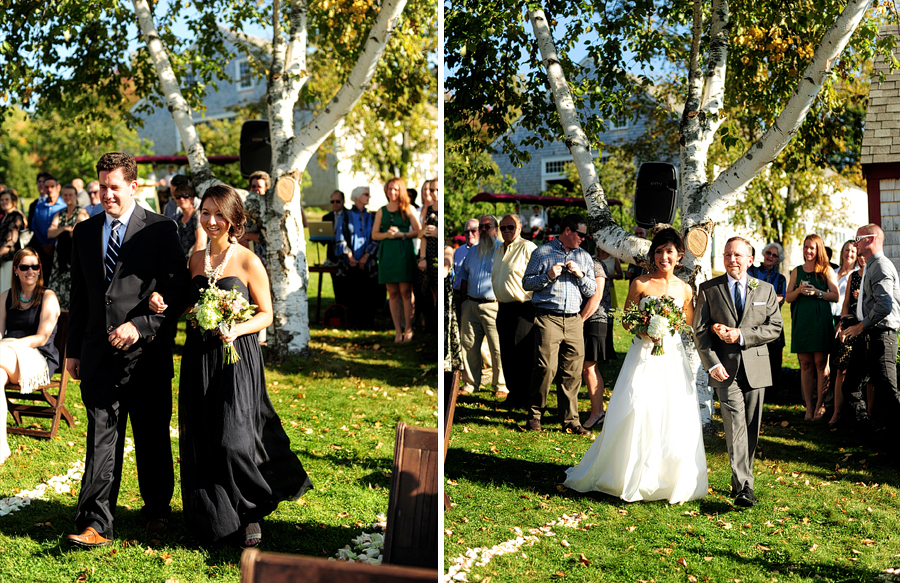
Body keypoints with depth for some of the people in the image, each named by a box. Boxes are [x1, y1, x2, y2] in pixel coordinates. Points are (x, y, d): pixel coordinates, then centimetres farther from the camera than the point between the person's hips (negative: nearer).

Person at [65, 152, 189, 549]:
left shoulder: (161, 230, -3)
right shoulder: (85, 232, 11)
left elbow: (177, 292, -6)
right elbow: (79, 296, 16)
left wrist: (140, 326, -17)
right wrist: (73, 349, 15)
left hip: (147, 353, -3)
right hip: (99, 355, 3)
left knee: (153, 438, 10)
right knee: (102, 439, -1)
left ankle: (157, 508, 29)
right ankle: (96, 525, -1)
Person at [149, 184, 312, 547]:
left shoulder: (248, 262, -5)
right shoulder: (195, 259, 9)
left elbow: (266, 315, -2)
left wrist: (236, 329, -19)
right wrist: (162, 301, 1)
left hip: (236, 359, -5)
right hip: (199, 359, 5)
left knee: (233, 441, -9)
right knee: (201, 441, 6)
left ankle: (250, 516, 12)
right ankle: (214, 517, 22)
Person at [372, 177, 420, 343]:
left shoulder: (408, 209, 5)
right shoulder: (381, 211, 13)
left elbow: (418, 231, 0)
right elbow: (374, 235, 11)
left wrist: (401, 234, -12)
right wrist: (387, 234, -8)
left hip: (404, 253, -3)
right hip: (387, 253, 3)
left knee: (405, 292, -6)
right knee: (393, 294, 2)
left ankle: (408, 330, 1)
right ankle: (398, 331, 4)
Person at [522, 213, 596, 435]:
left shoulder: (584, 257, 20)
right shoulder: (542, 252, 8)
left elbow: (592, 291, 18)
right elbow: (527, 283, 6)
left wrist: (580, 275, 0)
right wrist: (548, 276, -9)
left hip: (574, 320, 4)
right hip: (548, 318, -4)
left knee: (572, 372, 0)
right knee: (546, 367, -13)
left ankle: (571, 420, 7)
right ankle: (534, 415, 1)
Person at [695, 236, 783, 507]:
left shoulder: (765, 289, 9)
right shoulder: (708, 289, 3)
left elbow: (775, 327, 2)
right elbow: (700, 330, 0)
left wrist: (741, 335, -12)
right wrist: (712, 363, -12)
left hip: (756, 367, 3)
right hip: (725, 369, -2)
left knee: (752, 429, 7)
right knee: (736, 426, -12)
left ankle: (741, 480, 21)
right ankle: (744, 487, -16)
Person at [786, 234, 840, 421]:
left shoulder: (826, 270, 5)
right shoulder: (797, 271, 13)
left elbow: (836, 296, 1)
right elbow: (788, 298, 12)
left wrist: (817, 292, -12)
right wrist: (799, 290, -7)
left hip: (821, 320, -3)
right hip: (801, 320, 3)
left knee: (820, 363, -4)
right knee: (805, 364, 3)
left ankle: (819, 405, 2)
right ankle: (809, 406, 6)